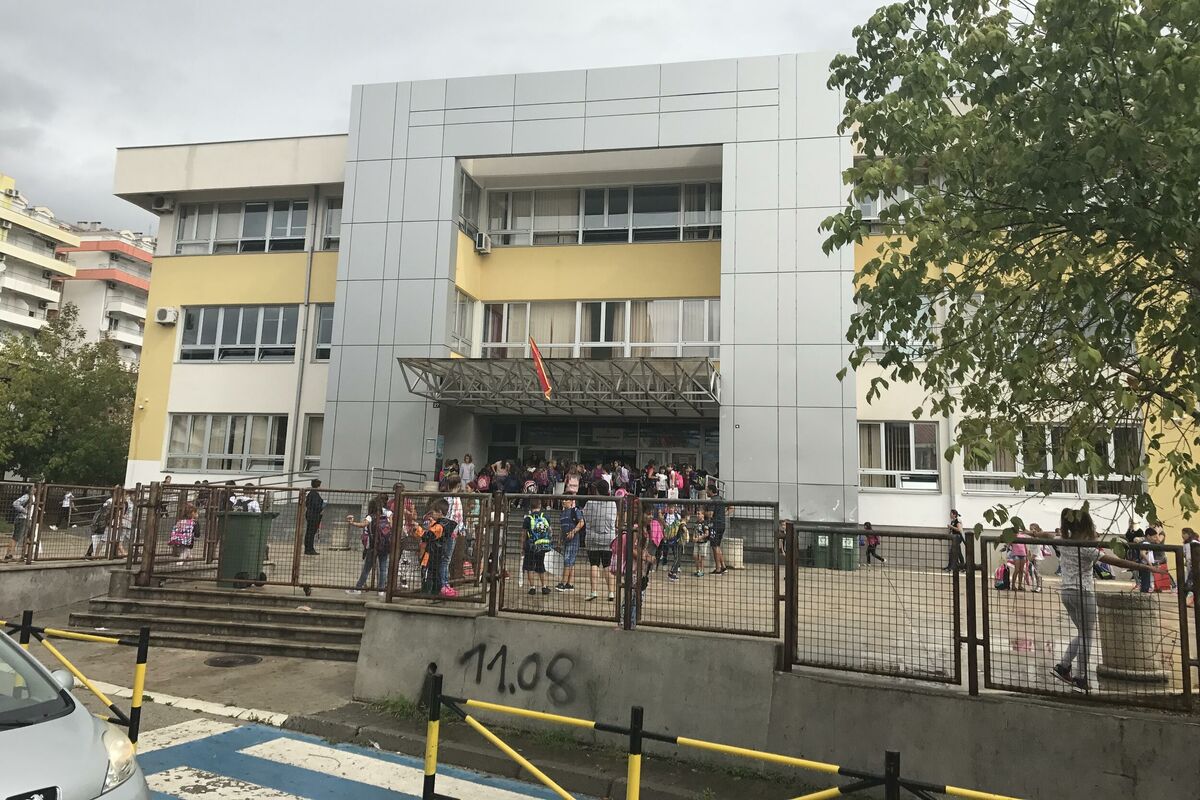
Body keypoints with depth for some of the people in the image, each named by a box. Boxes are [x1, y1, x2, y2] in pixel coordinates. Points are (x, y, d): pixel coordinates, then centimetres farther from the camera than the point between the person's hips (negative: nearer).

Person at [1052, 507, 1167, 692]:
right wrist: (1148, 568, -18)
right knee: (1086, 637, 5)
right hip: (1083, 593, -7)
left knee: (1082, 634, 20)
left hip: (1067, 593, 7)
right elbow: (1117, 561, -19)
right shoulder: (1085, 548, -17)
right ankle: (1080, 679, 9)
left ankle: (1063, 666, 17)